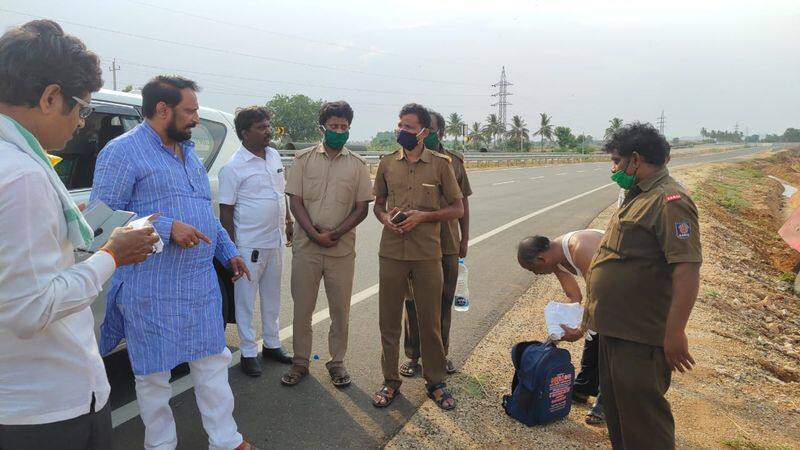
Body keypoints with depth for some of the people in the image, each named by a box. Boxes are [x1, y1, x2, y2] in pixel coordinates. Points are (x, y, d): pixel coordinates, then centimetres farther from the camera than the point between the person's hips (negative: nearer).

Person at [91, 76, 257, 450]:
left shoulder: (188, 153, 16)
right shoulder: (123, 151, -9)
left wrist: (228, 252, 18)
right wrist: (166, 229, -23)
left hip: (202, 283, 7)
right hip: (152, 290, -7)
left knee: (213, 362, 12)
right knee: (154, 374, 8)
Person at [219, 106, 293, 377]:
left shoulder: (274, 156, 7)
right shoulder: (234, 168, -13)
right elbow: (226, 211, -12)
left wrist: (287, 222, 16)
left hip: (275, 241, 7)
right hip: (249, 245, -7)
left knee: (272, 297, 17)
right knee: (245, 300, 6)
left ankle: (272, 345, 32)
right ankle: (248, 353, 19)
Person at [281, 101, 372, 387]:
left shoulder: (357, 164, 4)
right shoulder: (304, 159, 3)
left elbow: (362, 208, 1)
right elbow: (296, 202, -1)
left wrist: (336, 234, -12)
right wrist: (315, 234, -13)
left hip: (342, 248, 0)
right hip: (306, 246, 0)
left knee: (340, 309, 8)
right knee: (302, 307, 8)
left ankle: (337, 362, 24)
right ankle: (300, 363, 24)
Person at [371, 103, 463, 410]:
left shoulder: (441, 164, -1)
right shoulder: (387, 163, 7)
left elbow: (458, 209, 2)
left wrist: (423, 216, -12)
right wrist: (385, 218, -7)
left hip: (428, 254, -2)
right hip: (391, 252, 2)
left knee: (430, 320, 7)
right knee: (389, 319, 8)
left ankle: (435, 381, 25)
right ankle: (390, 380, 25)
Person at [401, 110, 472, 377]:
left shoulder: (454, 161, 4)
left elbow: (462, 202, 10)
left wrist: (465, 238, 8)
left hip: (448, 243, 2)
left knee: (444, 300, 13)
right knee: (414, 301, 8)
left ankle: (441, 353, 30)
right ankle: (413, 355, 23)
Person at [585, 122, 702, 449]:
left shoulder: (669, 201, -19)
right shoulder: (639, 196, 14)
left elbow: (688, 269, -25)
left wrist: (674, 334, -25)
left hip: (641, 336, -10)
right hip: (616, 328, 10)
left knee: (642, 419, 3)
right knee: (615, 407, 22)